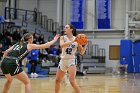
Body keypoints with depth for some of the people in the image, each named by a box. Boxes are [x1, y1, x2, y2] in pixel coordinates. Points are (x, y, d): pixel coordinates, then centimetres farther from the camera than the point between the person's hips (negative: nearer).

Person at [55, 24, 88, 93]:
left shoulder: (76, 39, -2)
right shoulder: (63, 38, 0)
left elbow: (82, 52, 0)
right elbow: (61, 45, -23)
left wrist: (85, 45, -17)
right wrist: (72, 41, -31)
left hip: (71, 61, -4)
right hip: (63, 60, 4)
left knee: (72, 82, -19)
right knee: (57, 80, 15)